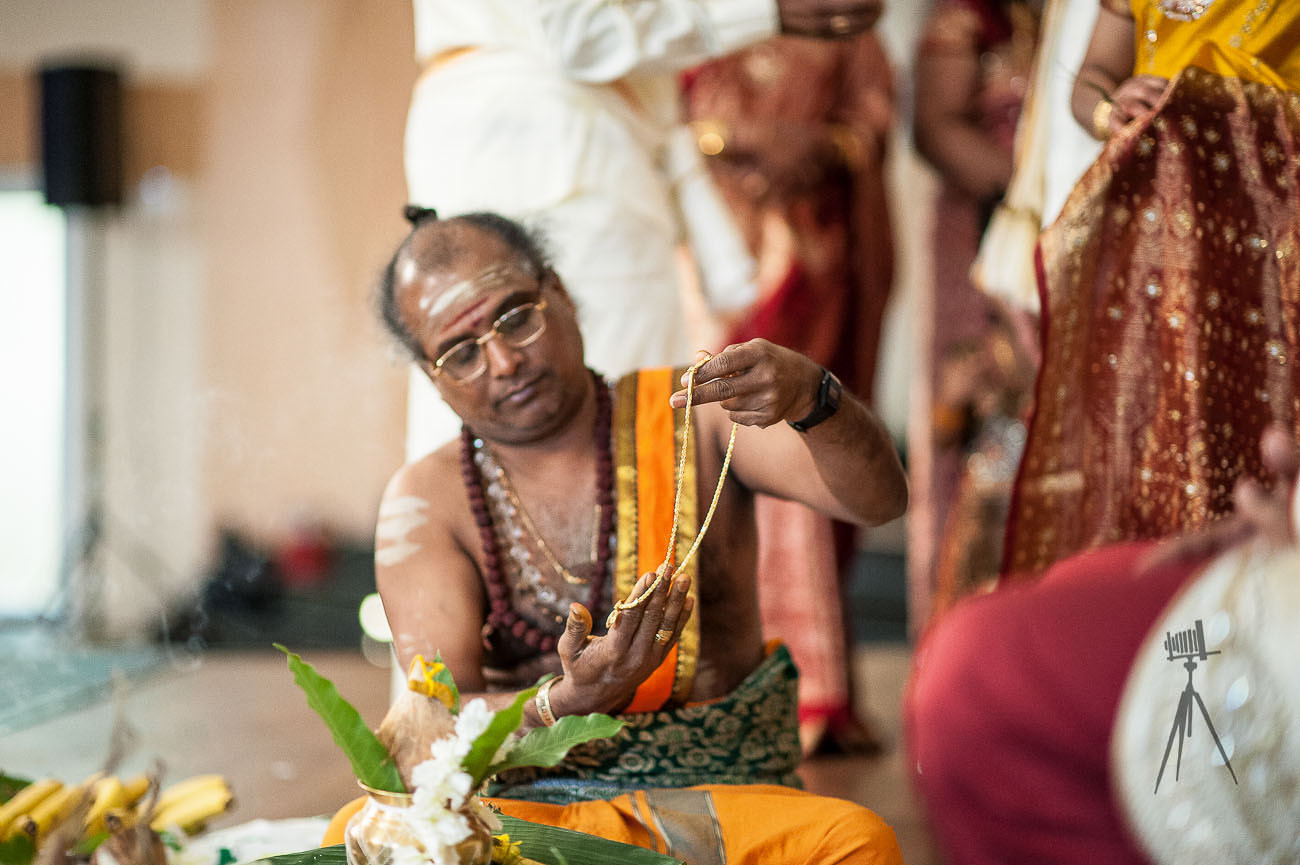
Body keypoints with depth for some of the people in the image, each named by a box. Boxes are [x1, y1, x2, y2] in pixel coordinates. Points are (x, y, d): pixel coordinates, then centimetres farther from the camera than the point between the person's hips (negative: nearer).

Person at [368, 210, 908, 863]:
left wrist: (809, 397, -30)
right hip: (521, 804, 0)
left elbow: (878, 499, -9)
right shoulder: (427, 501, 4)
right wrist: (569, 702, -27)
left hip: (719, 795, 0)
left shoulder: (690, 415, 5)